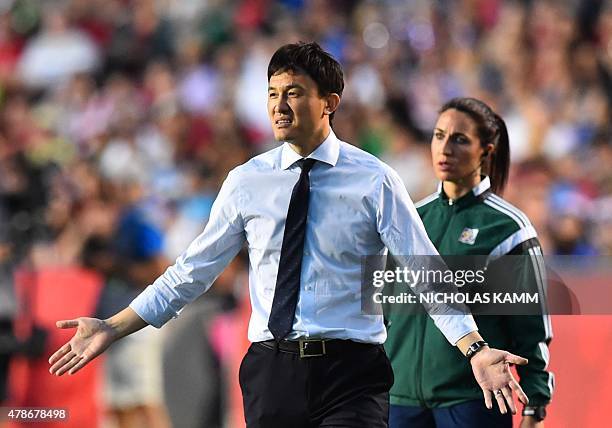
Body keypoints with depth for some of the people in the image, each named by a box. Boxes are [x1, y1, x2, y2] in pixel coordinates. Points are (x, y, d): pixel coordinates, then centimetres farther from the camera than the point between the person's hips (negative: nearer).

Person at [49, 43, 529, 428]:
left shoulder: (375, 182, -2)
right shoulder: (246, 182, 7)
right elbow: (192, 272, 13)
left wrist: (476, 349, -20)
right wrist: (113, 328, 8)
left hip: (350, 377, -3)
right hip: (271, 373, 3)